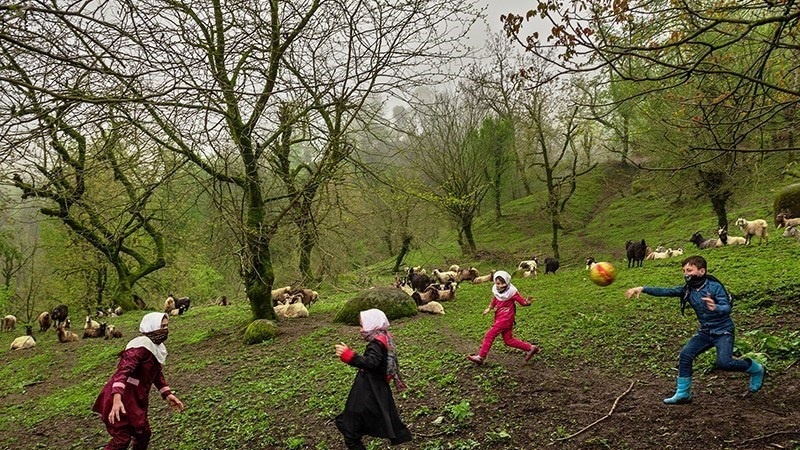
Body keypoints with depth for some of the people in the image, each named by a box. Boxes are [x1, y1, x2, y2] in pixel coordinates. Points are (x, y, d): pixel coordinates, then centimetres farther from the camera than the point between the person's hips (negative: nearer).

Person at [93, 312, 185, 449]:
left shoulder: (157, 347, 7)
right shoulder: (141, 346, -23)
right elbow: (123, 371, -35)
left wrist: (167, 394, 15)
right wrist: (117, 399, -47)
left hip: (137, 399, 10)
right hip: (122, 398, -10)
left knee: (143, 433, 17)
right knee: (122, 438, -8)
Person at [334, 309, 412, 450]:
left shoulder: (376, 343, -21)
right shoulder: (385, 338, 5)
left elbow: (371, 363, -37)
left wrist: (349, 356, -41)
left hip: (370, 393, -10)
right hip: (379, 390, 10)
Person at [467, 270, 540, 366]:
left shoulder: (511, 293, -15)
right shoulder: (497, 293, 4)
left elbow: (523, 301, -15)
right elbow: (494, 300, 23)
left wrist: (527, 303, -37)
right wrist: (489, 308, 9)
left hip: (506, 319, -8)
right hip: (500, 319, 8)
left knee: (489, 335, -8)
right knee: (508, 340, 12)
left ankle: (480, 357, 0)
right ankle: (530, 348, 21)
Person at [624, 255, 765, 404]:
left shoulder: (714, 286, -20)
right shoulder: (687, 290, -4)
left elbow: (728, 307, -29)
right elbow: (665, 291, -11)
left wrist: (716, 308, -53)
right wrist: (643, 289, -24)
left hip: (723, 330, -6)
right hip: (705, 331, 6)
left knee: (724, 362, -21)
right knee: (685, 355, -8)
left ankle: (756, 369, 10)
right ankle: (683, 394, 3)